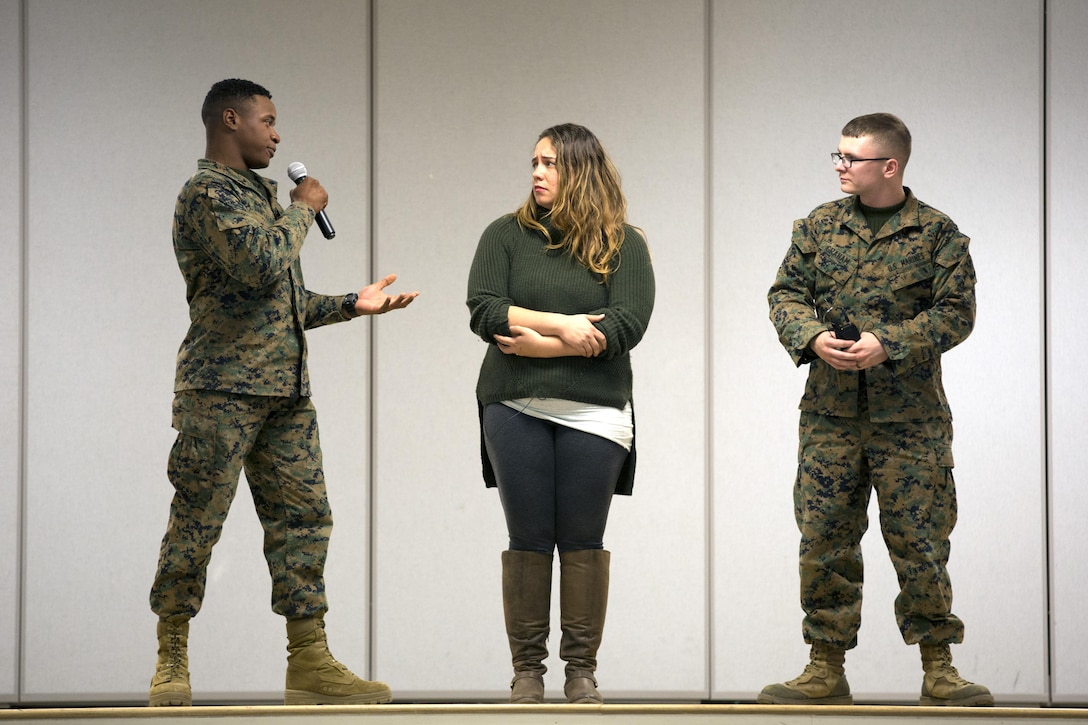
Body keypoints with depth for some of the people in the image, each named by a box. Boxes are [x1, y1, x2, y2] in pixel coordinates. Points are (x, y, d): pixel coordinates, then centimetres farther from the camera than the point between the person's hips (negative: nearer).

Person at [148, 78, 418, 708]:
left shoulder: (261, 194, 23)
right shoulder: (207, 193, -7)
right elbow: (261, 267, -21)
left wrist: (352, 304, 15)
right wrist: (303, 209, -7)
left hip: (286, 389, 9)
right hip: (224, 390, -9)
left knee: (304, 518, 4)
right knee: (197, 523, -4)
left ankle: (309, 661, 6)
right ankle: (172, 662, 4)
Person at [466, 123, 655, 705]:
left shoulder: (623, 244, 4)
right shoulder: (507, 236, 7)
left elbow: (626, 326, -9)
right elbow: (484, 311, -5)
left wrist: (538, 344, -11)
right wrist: (561, 325, -13)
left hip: (593, 412, -1)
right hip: (516, 410, 1)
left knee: (582, 541, 4)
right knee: (528, 540, 3)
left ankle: (582, 668, 12)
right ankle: (527, 668, 11)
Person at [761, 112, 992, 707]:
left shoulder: (937, 232, 0)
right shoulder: (818, 226, 9)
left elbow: (955, 312, -5)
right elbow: (786, 294, 8)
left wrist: (889, 344, -17)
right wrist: (813, 338, -12)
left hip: (910, 418, -3)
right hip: (830, 415, 3)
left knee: (919, 540, -1)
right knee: (824, 540, 3)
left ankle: (937, 669, 8)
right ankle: (827, 669, 11)